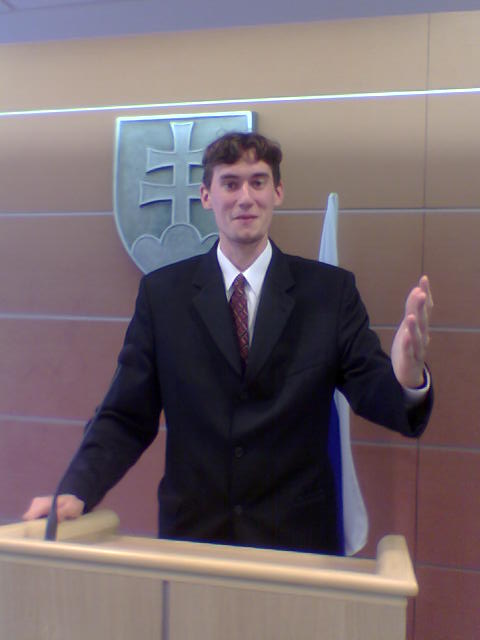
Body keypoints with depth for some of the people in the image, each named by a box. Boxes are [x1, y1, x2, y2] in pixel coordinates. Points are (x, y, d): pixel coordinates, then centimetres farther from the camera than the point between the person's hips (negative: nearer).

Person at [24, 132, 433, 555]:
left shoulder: (332, 290, -3)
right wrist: (76, 492, -16)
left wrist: (407, 381, -31)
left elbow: (370, 392, -8)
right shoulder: (161, 293, -2)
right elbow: (126, 417, -2)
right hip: (191, 534, 0)